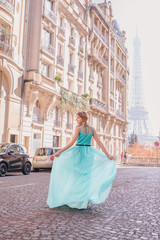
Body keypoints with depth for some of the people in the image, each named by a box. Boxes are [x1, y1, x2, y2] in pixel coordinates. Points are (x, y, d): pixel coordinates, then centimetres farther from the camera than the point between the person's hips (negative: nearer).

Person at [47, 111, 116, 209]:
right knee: (86, 176, 10)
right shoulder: (92, 129, 6)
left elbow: (72, 143, -14)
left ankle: (78, 200, 10)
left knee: (78, 175, 5)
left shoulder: (78, 128, -8)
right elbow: (99, 142, 3)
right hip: (89, 152, 5)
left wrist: (60, 151, -12)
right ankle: (85, 200, 14)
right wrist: (108, 155, 6)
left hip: (79, 151, -4)